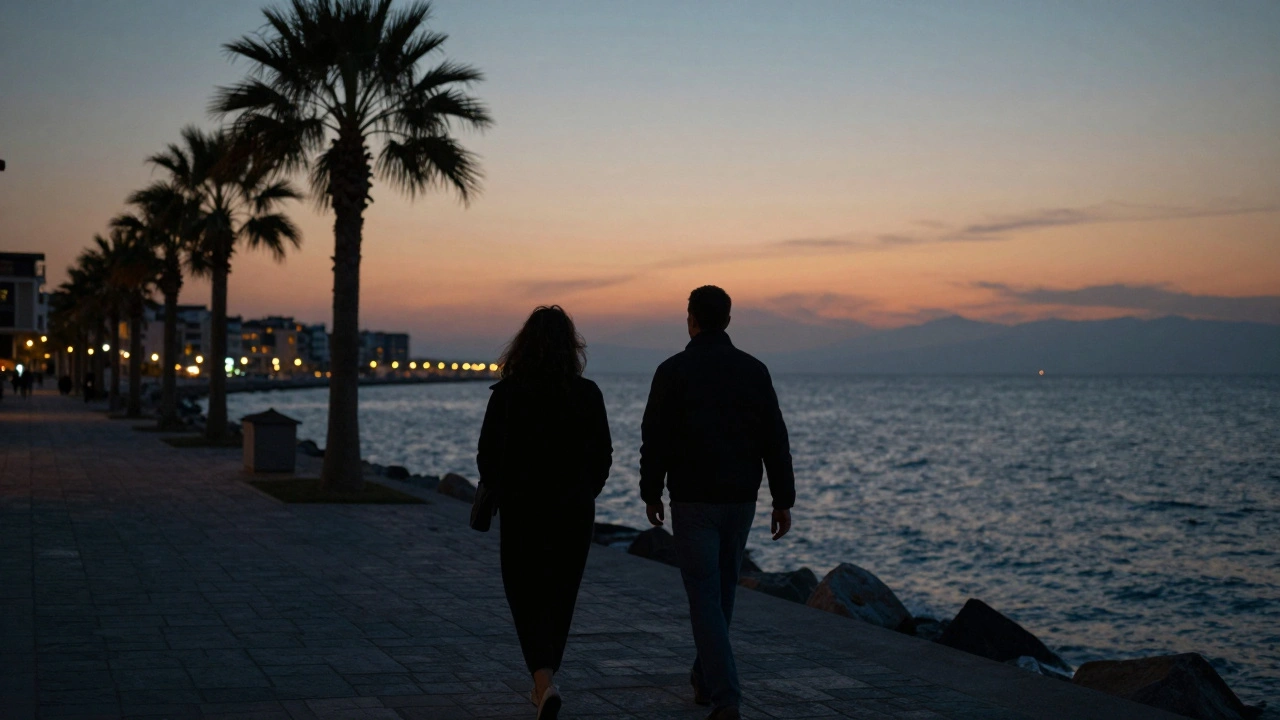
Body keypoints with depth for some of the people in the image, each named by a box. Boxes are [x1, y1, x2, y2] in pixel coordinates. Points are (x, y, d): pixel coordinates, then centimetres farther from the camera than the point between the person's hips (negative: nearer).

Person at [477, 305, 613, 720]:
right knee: (560, 599, 18)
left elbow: (487, 459, -6)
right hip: (575, 514, 2)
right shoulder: (587, 394, -5)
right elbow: (602, 457, 2)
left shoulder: (507, 394, -10)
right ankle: (543, 683, 29)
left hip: (522, 514, -2)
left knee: (529, 600, 5)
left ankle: (545, 682, -16)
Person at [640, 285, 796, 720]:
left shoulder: (673, 371, -8)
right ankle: (705, 680, 33)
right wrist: (783, 500, 4)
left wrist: (651, 493, 6)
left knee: (705, 599, -2)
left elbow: (655, 439, -7)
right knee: (722, 591, 20)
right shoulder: (754, 370, 2)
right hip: (741, 500, 4)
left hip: (693, 501, -4)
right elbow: (775, 439, 0)